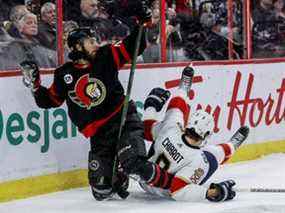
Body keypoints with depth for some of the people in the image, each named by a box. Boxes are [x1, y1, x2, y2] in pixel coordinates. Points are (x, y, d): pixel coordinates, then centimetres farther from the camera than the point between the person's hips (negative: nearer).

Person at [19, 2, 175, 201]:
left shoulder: (105, 57, 1)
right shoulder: (64, 75, 3)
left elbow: (133, 46, 6)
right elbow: (49, 101, 11)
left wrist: (142, 22, -7)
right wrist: (35, 84, -2)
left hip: (124, 119, -2)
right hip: (98, 134, 2)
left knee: (133, 163, -29)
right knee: (101, 191, 0)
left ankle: (170, 182, -4)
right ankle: (119, 177, 32)